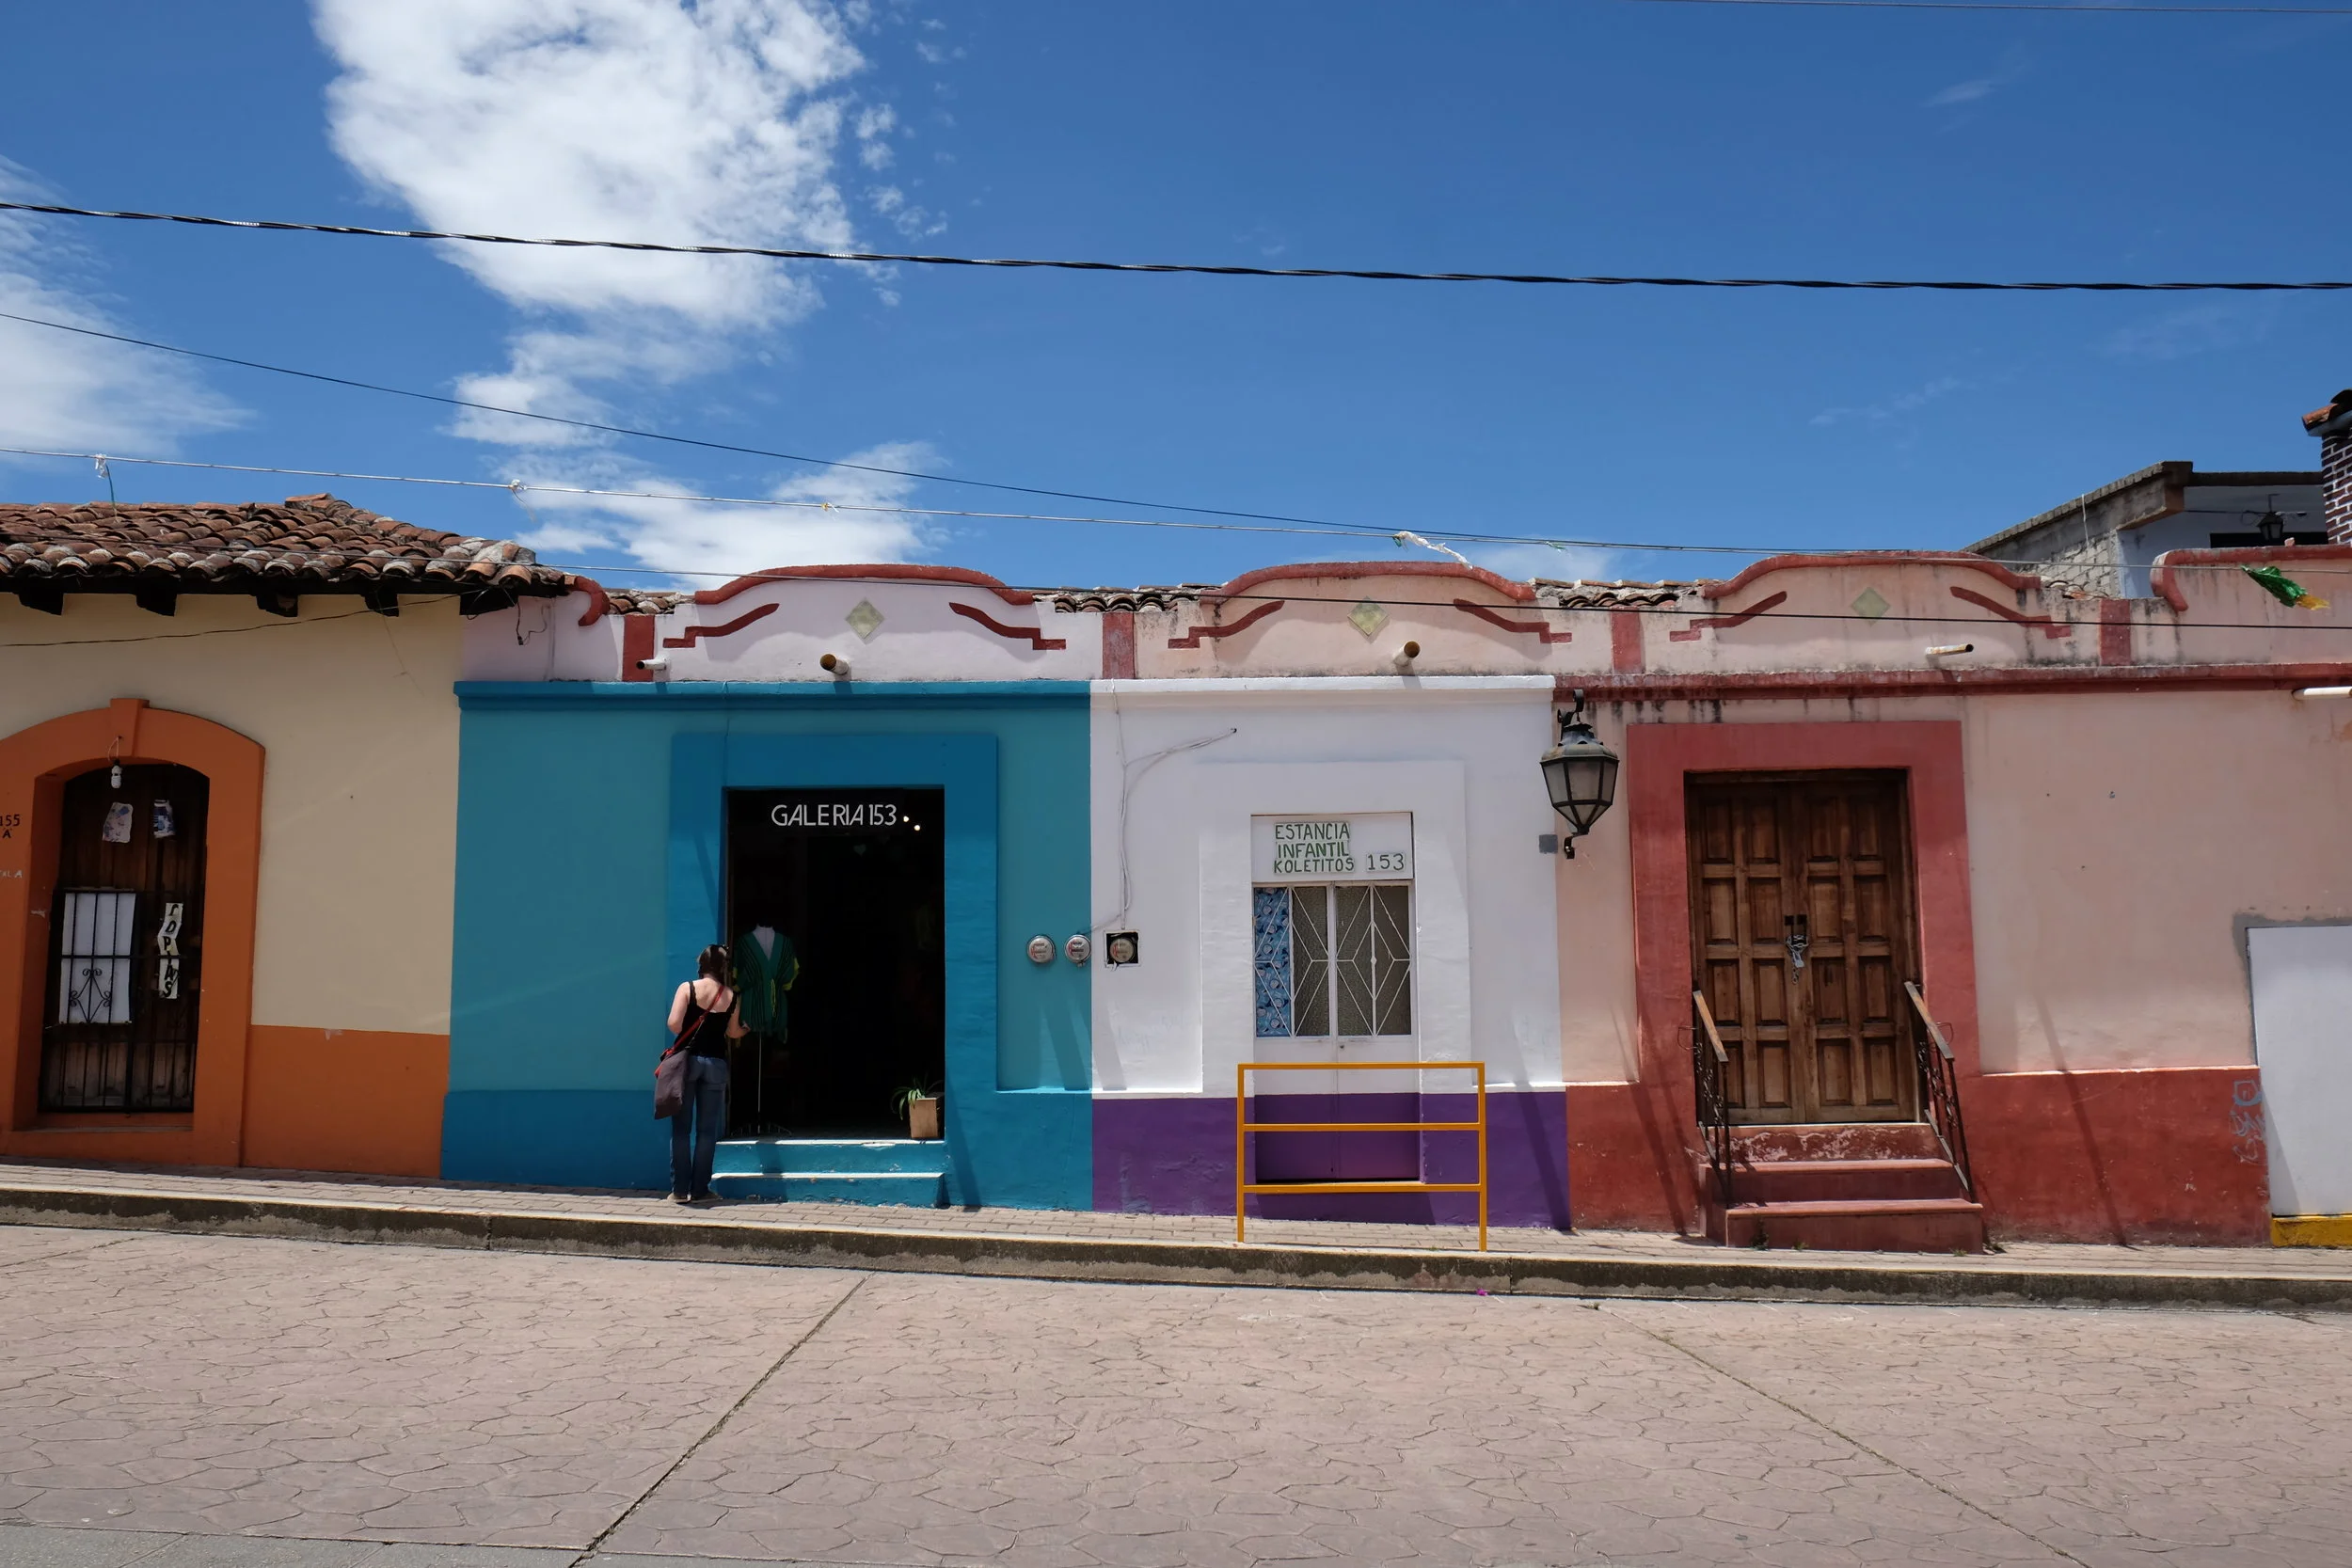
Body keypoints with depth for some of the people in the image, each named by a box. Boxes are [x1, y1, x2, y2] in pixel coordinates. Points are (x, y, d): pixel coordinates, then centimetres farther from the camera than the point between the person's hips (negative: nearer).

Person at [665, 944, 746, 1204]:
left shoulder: (688, 988, -4)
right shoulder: (732, 996, 3)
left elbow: (674, 1024, -12)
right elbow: (733, 1033, 8)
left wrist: (684, 1039, 10)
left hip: (687, 1059, -1)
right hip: (716, 1063, 1)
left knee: (681, 1129, 5)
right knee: (707, 1130, 7)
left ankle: (679, 1189, 6)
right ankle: (699, 1190, 7)